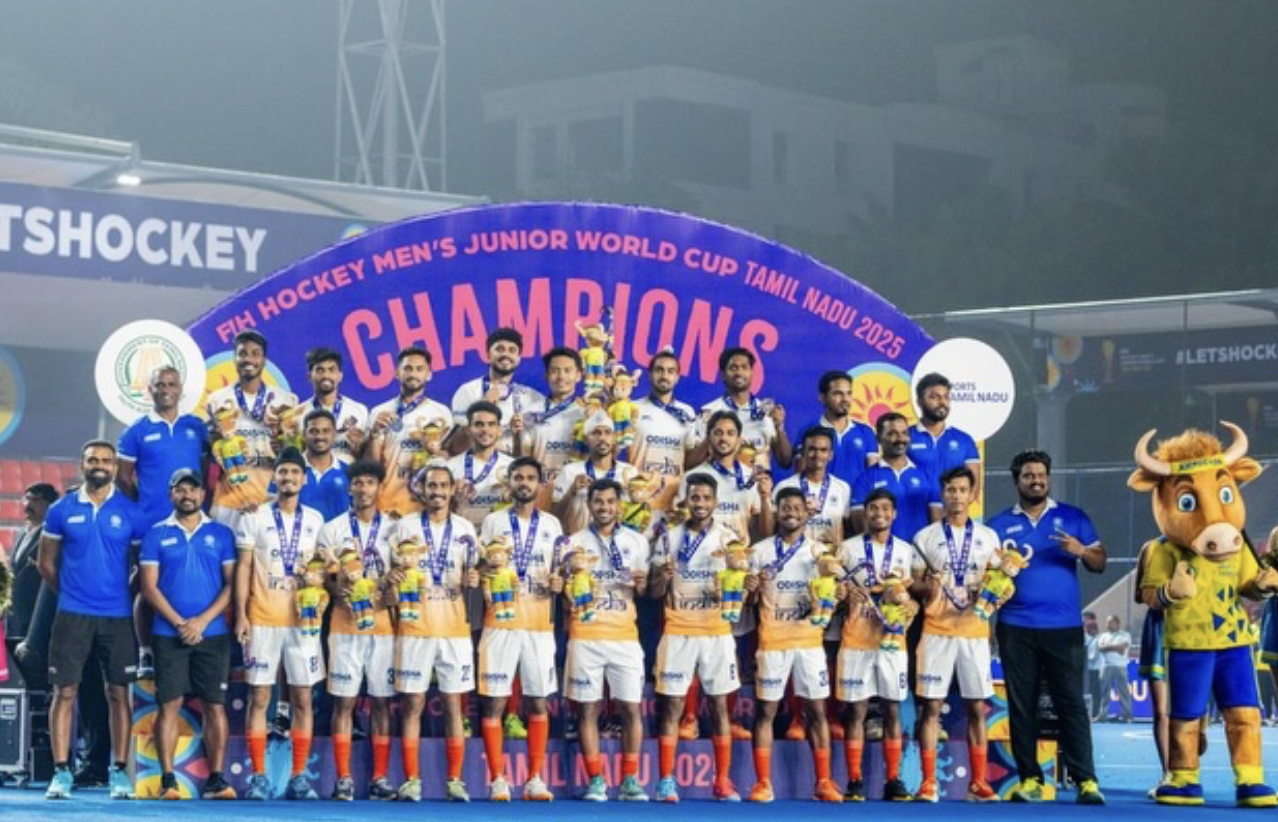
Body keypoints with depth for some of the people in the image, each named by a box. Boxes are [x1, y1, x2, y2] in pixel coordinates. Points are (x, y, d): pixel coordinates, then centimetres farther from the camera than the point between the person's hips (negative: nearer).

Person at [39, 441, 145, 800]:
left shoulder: (130, 512, 2)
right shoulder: (62, 510, 4)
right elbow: (47, 563, 11)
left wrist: (129, 597, 6)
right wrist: (71, 592, 10)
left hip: (118, 616, 0)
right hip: (72, 615, 0)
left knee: (118, 693, 2)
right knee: (64, 692, -2)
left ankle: (119, 772, 7)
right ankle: (61, 772, 0)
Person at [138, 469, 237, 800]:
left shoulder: (221, 534, 9)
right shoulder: (156, 535, 7)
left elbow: (231, 584, 4)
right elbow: (150, 587, 1)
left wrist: (202, 621, -9)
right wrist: (179, 623, -9)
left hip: (213, 633, 1)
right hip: (169, 633, -1)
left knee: (215, 705, -2)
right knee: (169, 704, -3)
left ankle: (216, 779, 1)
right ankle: (168, 779, -2)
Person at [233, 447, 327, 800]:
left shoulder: (315, 520, 10)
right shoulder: (254, 517, 2)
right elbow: (243, 568, 0)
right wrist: (241, 615, -8)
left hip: (302, 619, 2)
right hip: (262, 619, -2)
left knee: (302, 698, 2)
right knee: (259, 697, -1)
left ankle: (299, 777, 6)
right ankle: (258, 776, 3)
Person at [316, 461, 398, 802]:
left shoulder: (393, 529, 9)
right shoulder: (332, 529, 6)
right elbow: (322, 578, 6)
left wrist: (389, 593, -10)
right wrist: (337, 589, -16)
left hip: (383, 624, 1)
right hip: (345, 625, -1)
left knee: (382, 701, 3)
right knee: (344, 701, -2)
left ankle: (380, 778, 8)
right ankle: (343, 779, 2)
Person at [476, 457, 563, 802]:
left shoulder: (552, 524, 12)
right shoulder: (493, 521, 6)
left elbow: (559, 571, 16)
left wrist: (558, 583, -6)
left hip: (540, 623, 2)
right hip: (500, 621, -2)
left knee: (538, 702, 3)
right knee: (494, 701, -4)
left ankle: (535, 779, 8)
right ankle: (497, 780, 0)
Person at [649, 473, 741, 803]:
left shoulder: (729, 539, 5)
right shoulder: (669, 538, 6)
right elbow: (654, 591, 7)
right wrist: (664, 575, -14)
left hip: (717, 632, 0)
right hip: (678, 631, 0)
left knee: (720, 705, 2)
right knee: (672, 705, -2)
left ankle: (722, 781, 7)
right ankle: (666, 780, 0)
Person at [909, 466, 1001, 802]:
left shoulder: (988, 537, 11)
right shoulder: (926, 537, 6)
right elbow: (913, 584, 7)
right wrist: (926, 588, -15)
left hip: (975, 631, 2)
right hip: (936, 630, -2)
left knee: (977, 708, 3)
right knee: (931, 705, -4)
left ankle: (978, 782, 9)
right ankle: (928, 782, 0)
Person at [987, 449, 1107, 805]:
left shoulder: (1073, 518, 9)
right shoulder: (1000, 524, 11)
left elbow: (1100, 564, 6)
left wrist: (1081, 551, -14)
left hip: (1064, 627, -1)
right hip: (1016, 628, 1)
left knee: (1071, 703, -6)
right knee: (1021, 705, 2)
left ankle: (1085, 780, -7)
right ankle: (1029, 779, 8)